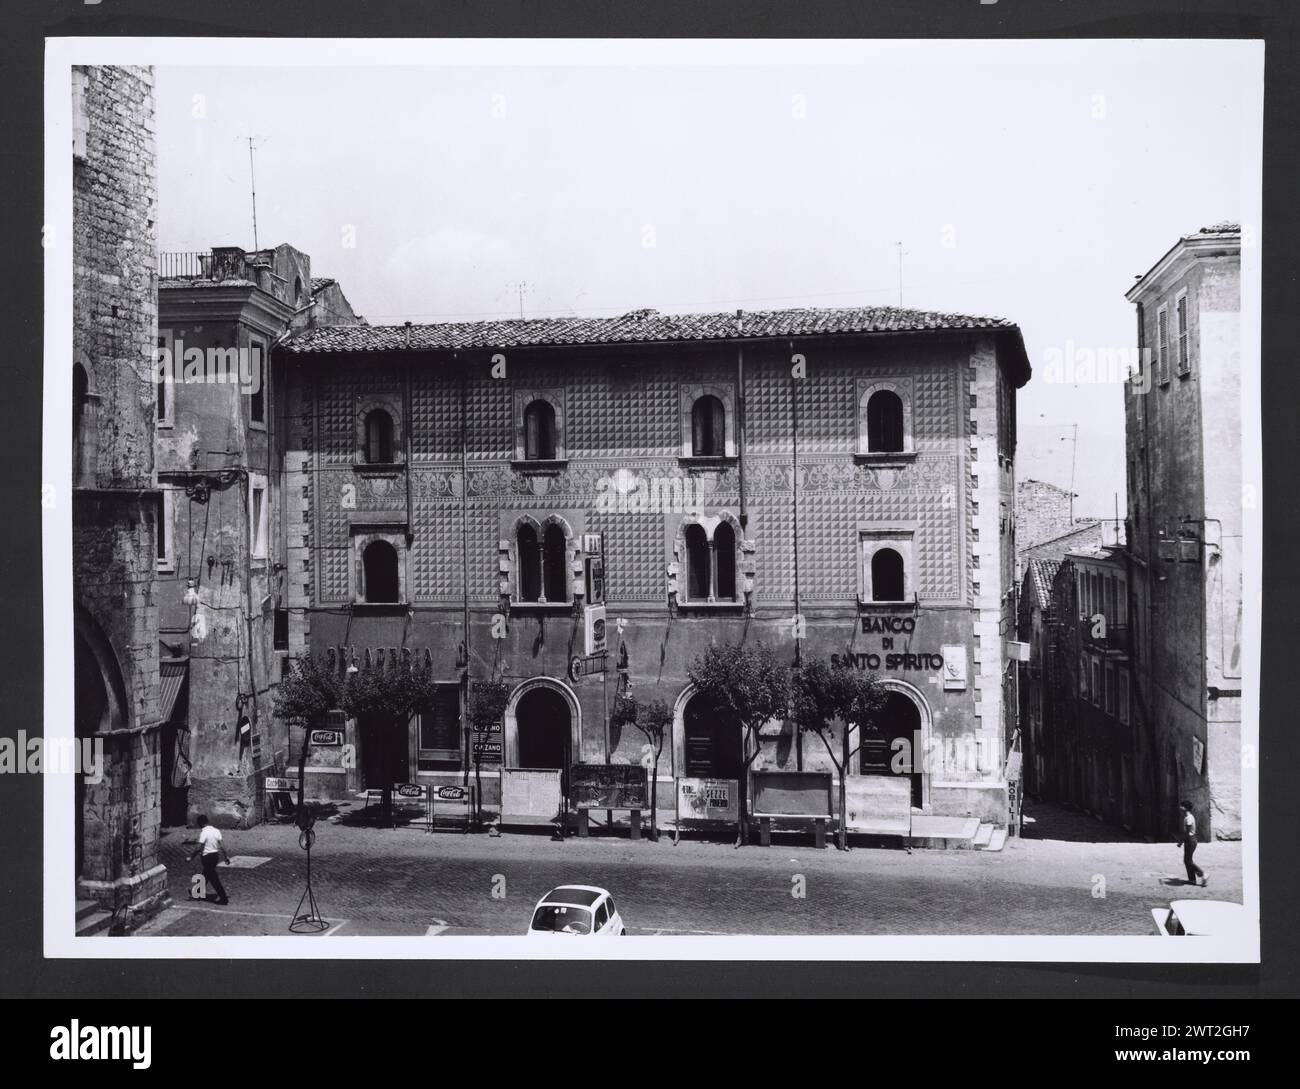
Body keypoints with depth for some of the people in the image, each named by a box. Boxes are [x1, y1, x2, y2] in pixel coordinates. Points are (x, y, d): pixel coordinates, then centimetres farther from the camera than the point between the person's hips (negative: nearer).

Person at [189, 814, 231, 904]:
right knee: (205, 876, 23)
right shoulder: (216, 830, 4)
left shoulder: (204, 832, -17)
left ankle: (223, 898, -4)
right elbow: (221, 845, 3)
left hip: (207, 856, -8)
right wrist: (226, 857, 7)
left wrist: (191, 857, -12)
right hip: (215, 855, 8)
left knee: (213, 878, -3)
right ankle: (201, 894, 36)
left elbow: (200, 848, -19)